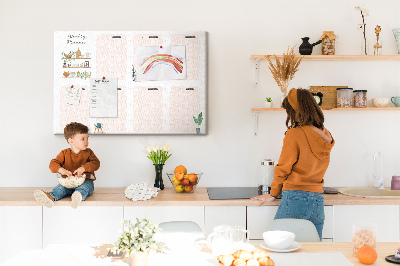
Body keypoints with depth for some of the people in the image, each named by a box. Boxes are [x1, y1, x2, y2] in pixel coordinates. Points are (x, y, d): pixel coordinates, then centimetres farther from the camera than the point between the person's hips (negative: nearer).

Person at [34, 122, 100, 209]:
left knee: (85, 187, -38)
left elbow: (96, 163, -6)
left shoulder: (88, 152, 9)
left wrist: (83, 168, -25)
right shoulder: (65, 153, 9)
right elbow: (53, 164, 1)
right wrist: (61, 170, -24)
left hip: (85, 181, -3)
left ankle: (79, 196, -72)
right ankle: (51, 197, -59)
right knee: (60, 188, -28)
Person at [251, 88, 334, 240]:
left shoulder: (294, 134, -9)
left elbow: (282, 169, -2)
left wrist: (273, 194, 10)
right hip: (318, 201, 7)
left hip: (296, 198, -6)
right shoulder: (326, 136, 8)